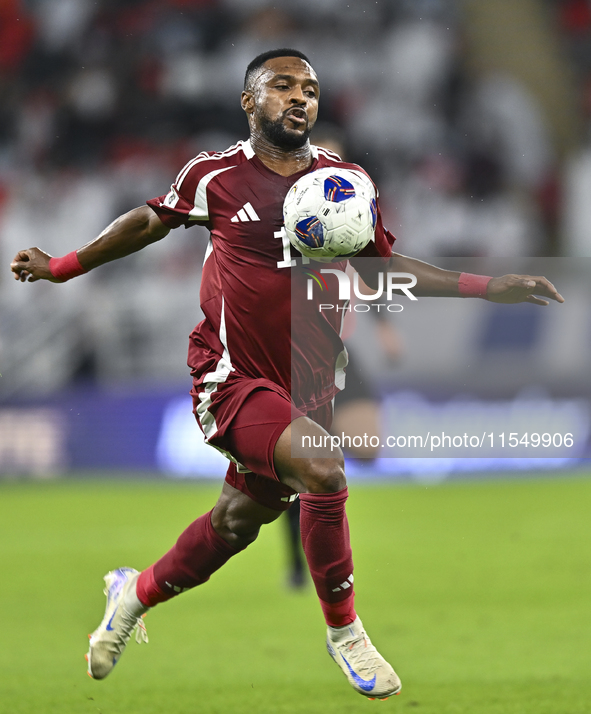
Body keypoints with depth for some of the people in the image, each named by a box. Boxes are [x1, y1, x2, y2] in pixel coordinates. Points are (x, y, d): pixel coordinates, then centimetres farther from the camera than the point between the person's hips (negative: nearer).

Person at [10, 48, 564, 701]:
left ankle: (137, 593, 43)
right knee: (322, 468, -27)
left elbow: (388, 268, 14)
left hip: (308, 383, 5)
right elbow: (150, 221, 13)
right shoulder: (215, 176, -5)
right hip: (233, 376, -5)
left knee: (237, 522, 13)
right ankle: (344, 631, -10)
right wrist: (63, 267, 16)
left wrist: (491, 288, 5)